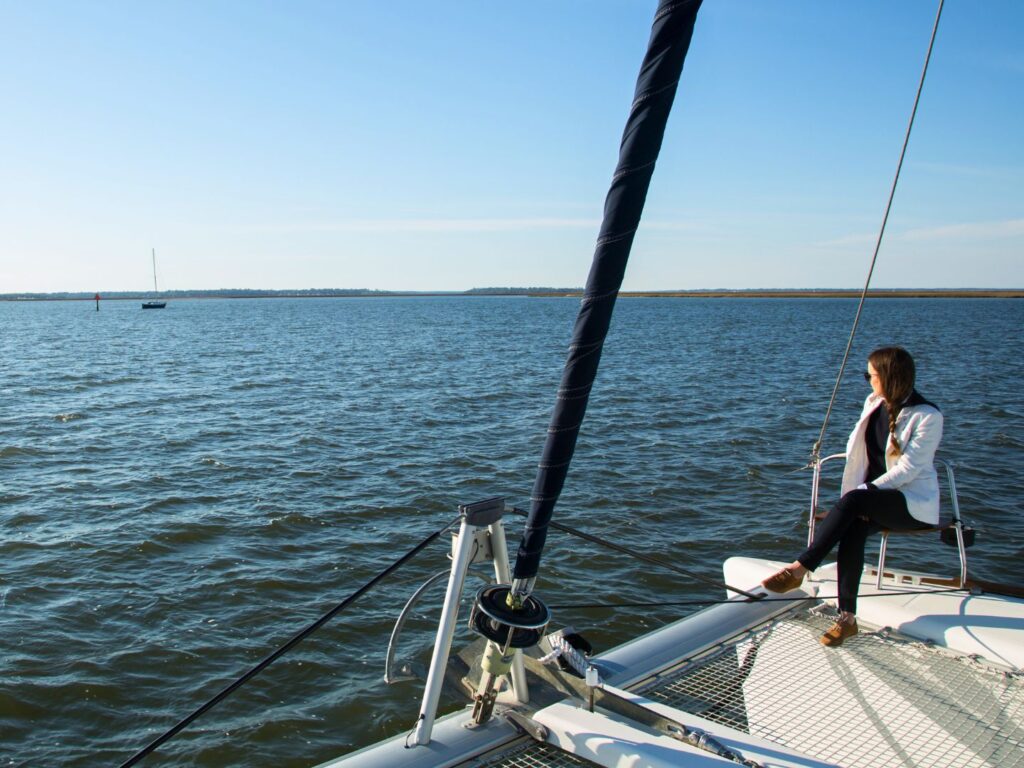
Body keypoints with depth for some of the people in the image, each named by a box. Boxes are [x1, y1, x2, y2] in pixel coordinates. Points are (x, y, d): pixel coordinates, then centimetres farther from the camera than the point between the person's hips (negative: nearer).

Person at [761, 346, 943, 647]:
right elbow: (855, 445, 11)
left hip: (914, 501, -5)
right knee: (854, 526, -29)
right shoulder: (874, 403, 11)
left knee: (853, 500, -34)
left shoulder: (928, 416, -10)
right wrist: (860, 493, -5)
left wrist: (864, 491, -22)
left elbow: (909, 467, -16)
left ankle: (798, 569, -37)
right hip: (875, 498, 5)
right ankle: (847, 617, -29)